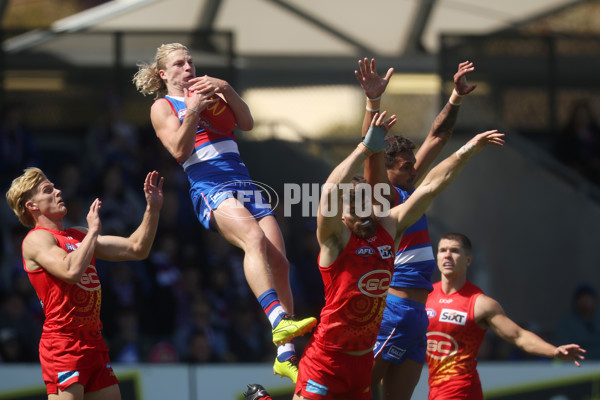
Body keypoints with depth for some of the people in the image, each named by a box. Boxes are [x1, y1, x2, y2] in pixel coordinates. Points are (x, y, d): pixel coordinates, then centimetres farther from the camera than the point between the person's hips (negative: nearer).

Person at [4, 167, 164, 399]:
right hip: (62, 343, -8)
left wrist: (153, 209, 9)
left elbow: (137, 249, 19)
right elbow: (71, 271, -25)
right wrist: (93, 231, -13)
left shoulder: (80, 236, 18)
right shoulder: (36, 239, -6)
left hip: (93, 343, 8)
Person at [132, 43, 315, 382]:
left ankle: (286, 356, -7)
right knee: (254, 238, -34)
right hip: (211, 189, -6)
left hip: (244, 185, 6)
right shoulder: (163, 107, 11)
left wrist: (226, 90, -2)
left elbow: (247, 123, 11)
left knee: (279, 261, -9)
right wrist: (192, 111, -14)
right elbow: (179, 150, -4)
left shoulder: (210, 92, 25)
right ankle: (279, 321, -49)